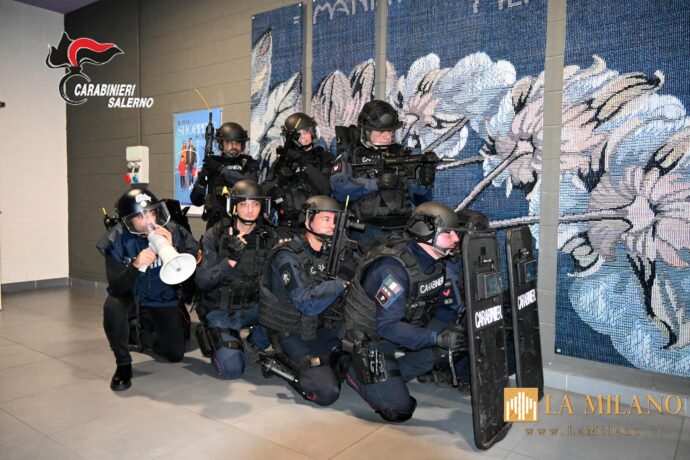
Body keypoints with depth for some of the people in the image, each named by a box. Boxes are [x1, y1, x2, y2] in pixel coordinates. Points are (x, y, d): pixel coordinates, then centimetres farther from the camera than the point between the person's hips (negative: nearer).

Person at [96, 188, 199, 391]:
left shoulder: (172, 231, -19)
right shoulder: (117, 239, -20)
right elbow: (116, 286, -25)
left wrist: (173, 248, -40)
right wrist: (136, 266, -43)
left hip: (163, 299, 2)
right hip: (130, 296, -1)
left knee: (175, 354, 0)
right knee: (112, 306, -37)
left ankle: (142, 332, 34)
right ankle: (123, 364, -12)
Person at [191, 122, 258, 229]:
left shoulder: (250, 164, 5)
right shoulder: (211, 163, 9)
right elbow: (196, 200, 8)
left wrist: (222, 169, -15)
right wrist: (201, 181, -12)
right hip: (216, 222, 2)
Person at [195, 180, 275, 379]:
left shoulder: (268, 236, -2)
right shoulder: (215, 235, -9)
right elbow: (202, 281, -15)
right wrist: (230, 260, -29)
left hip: (254, 306, 3)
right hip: (221, 310, -3)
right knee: (232, 369, -18)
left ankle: (259, 336, 8)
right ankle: (210, 336, 14)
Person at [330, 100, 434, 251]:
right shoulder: (350, 156, 4)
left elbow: (421, 199, 11)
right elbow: (338, 188, -15)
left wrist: (425, 183, -11)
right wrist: (376, 183, -22)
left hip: (400, 231, 3)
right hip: (366, 231, -2)